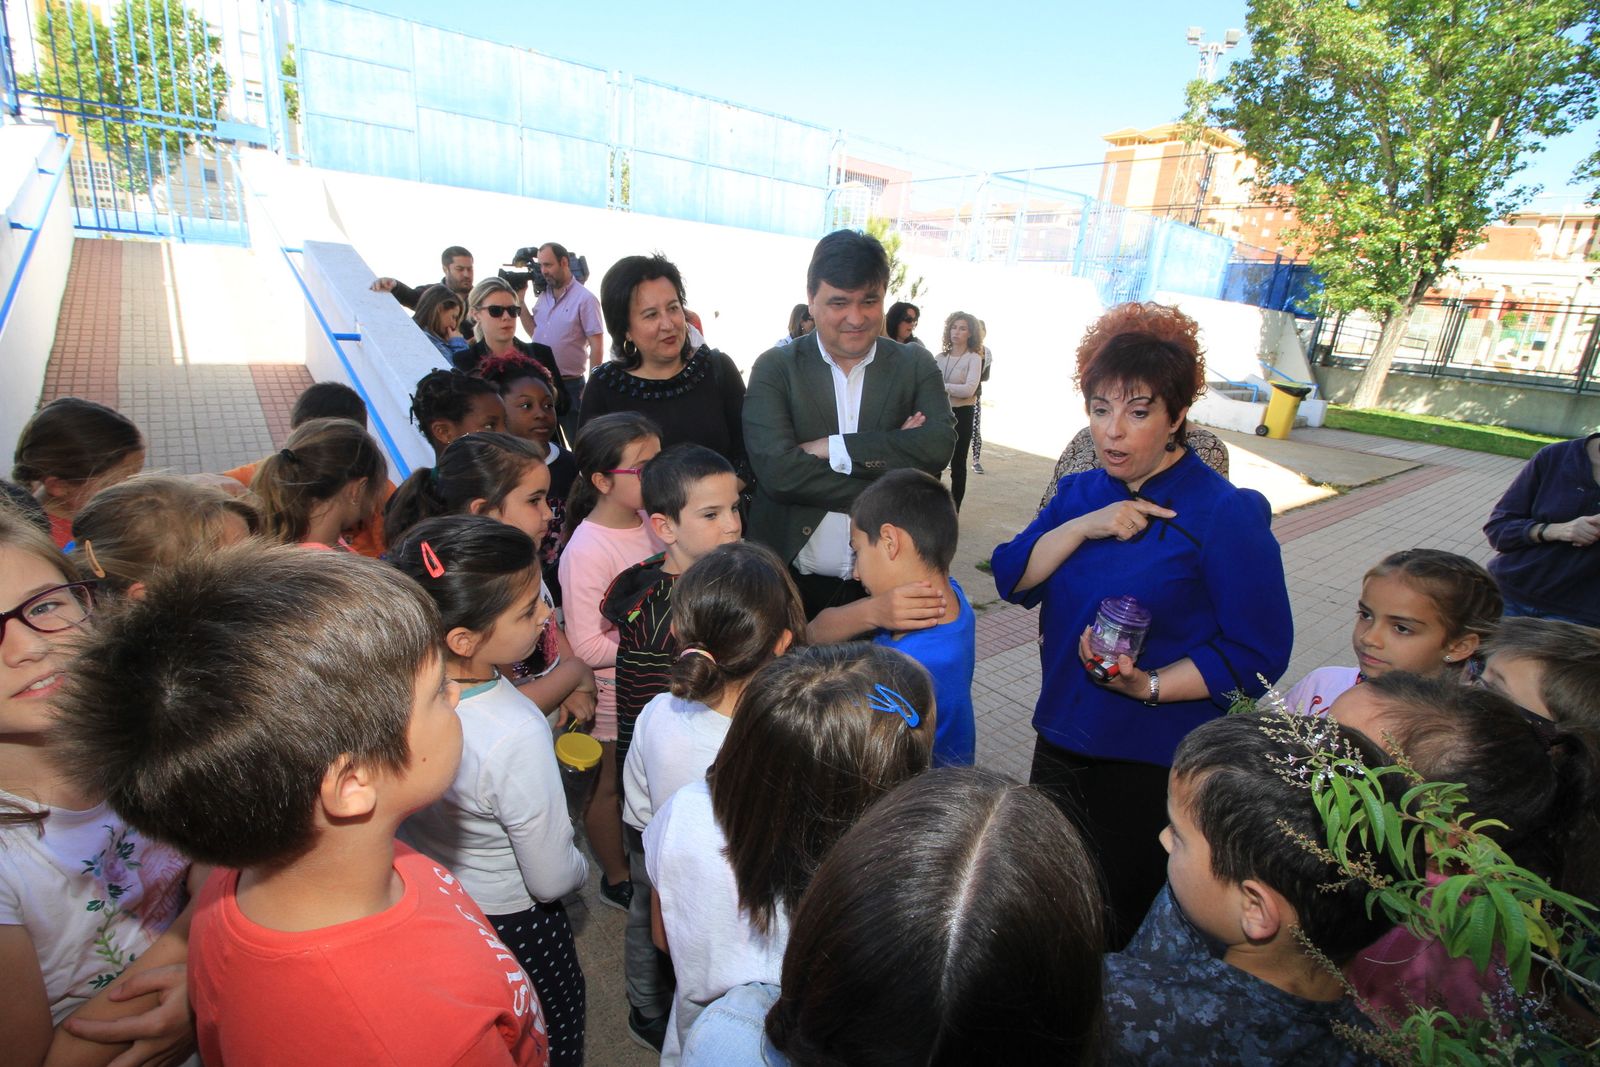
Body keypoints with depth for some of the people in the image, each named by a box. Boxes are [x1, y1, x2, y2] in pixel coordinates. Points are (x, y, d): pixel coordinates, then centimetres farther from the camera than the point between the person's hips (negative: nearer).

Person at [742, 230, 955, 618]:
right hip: (790, 584, -1)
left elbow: (939, 445, -16)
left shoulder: (916, 367, 2)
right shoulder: (775, 367, -5)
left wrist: (832, 448, -20)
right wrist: (890, 471, -17)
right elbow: (777, 471, -19)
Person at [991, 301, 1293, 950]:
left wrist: (1149, 686, -27)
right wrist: (1083, 526, -20)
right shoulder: (1081, 494, 3)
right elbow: (1013, 579, -7)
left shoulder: (1227, 516, -15)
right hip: (1060, 742, 6)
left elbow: (1258, 653, -16)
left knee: (1114, 931, 13)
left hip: (1154, 763, -6)